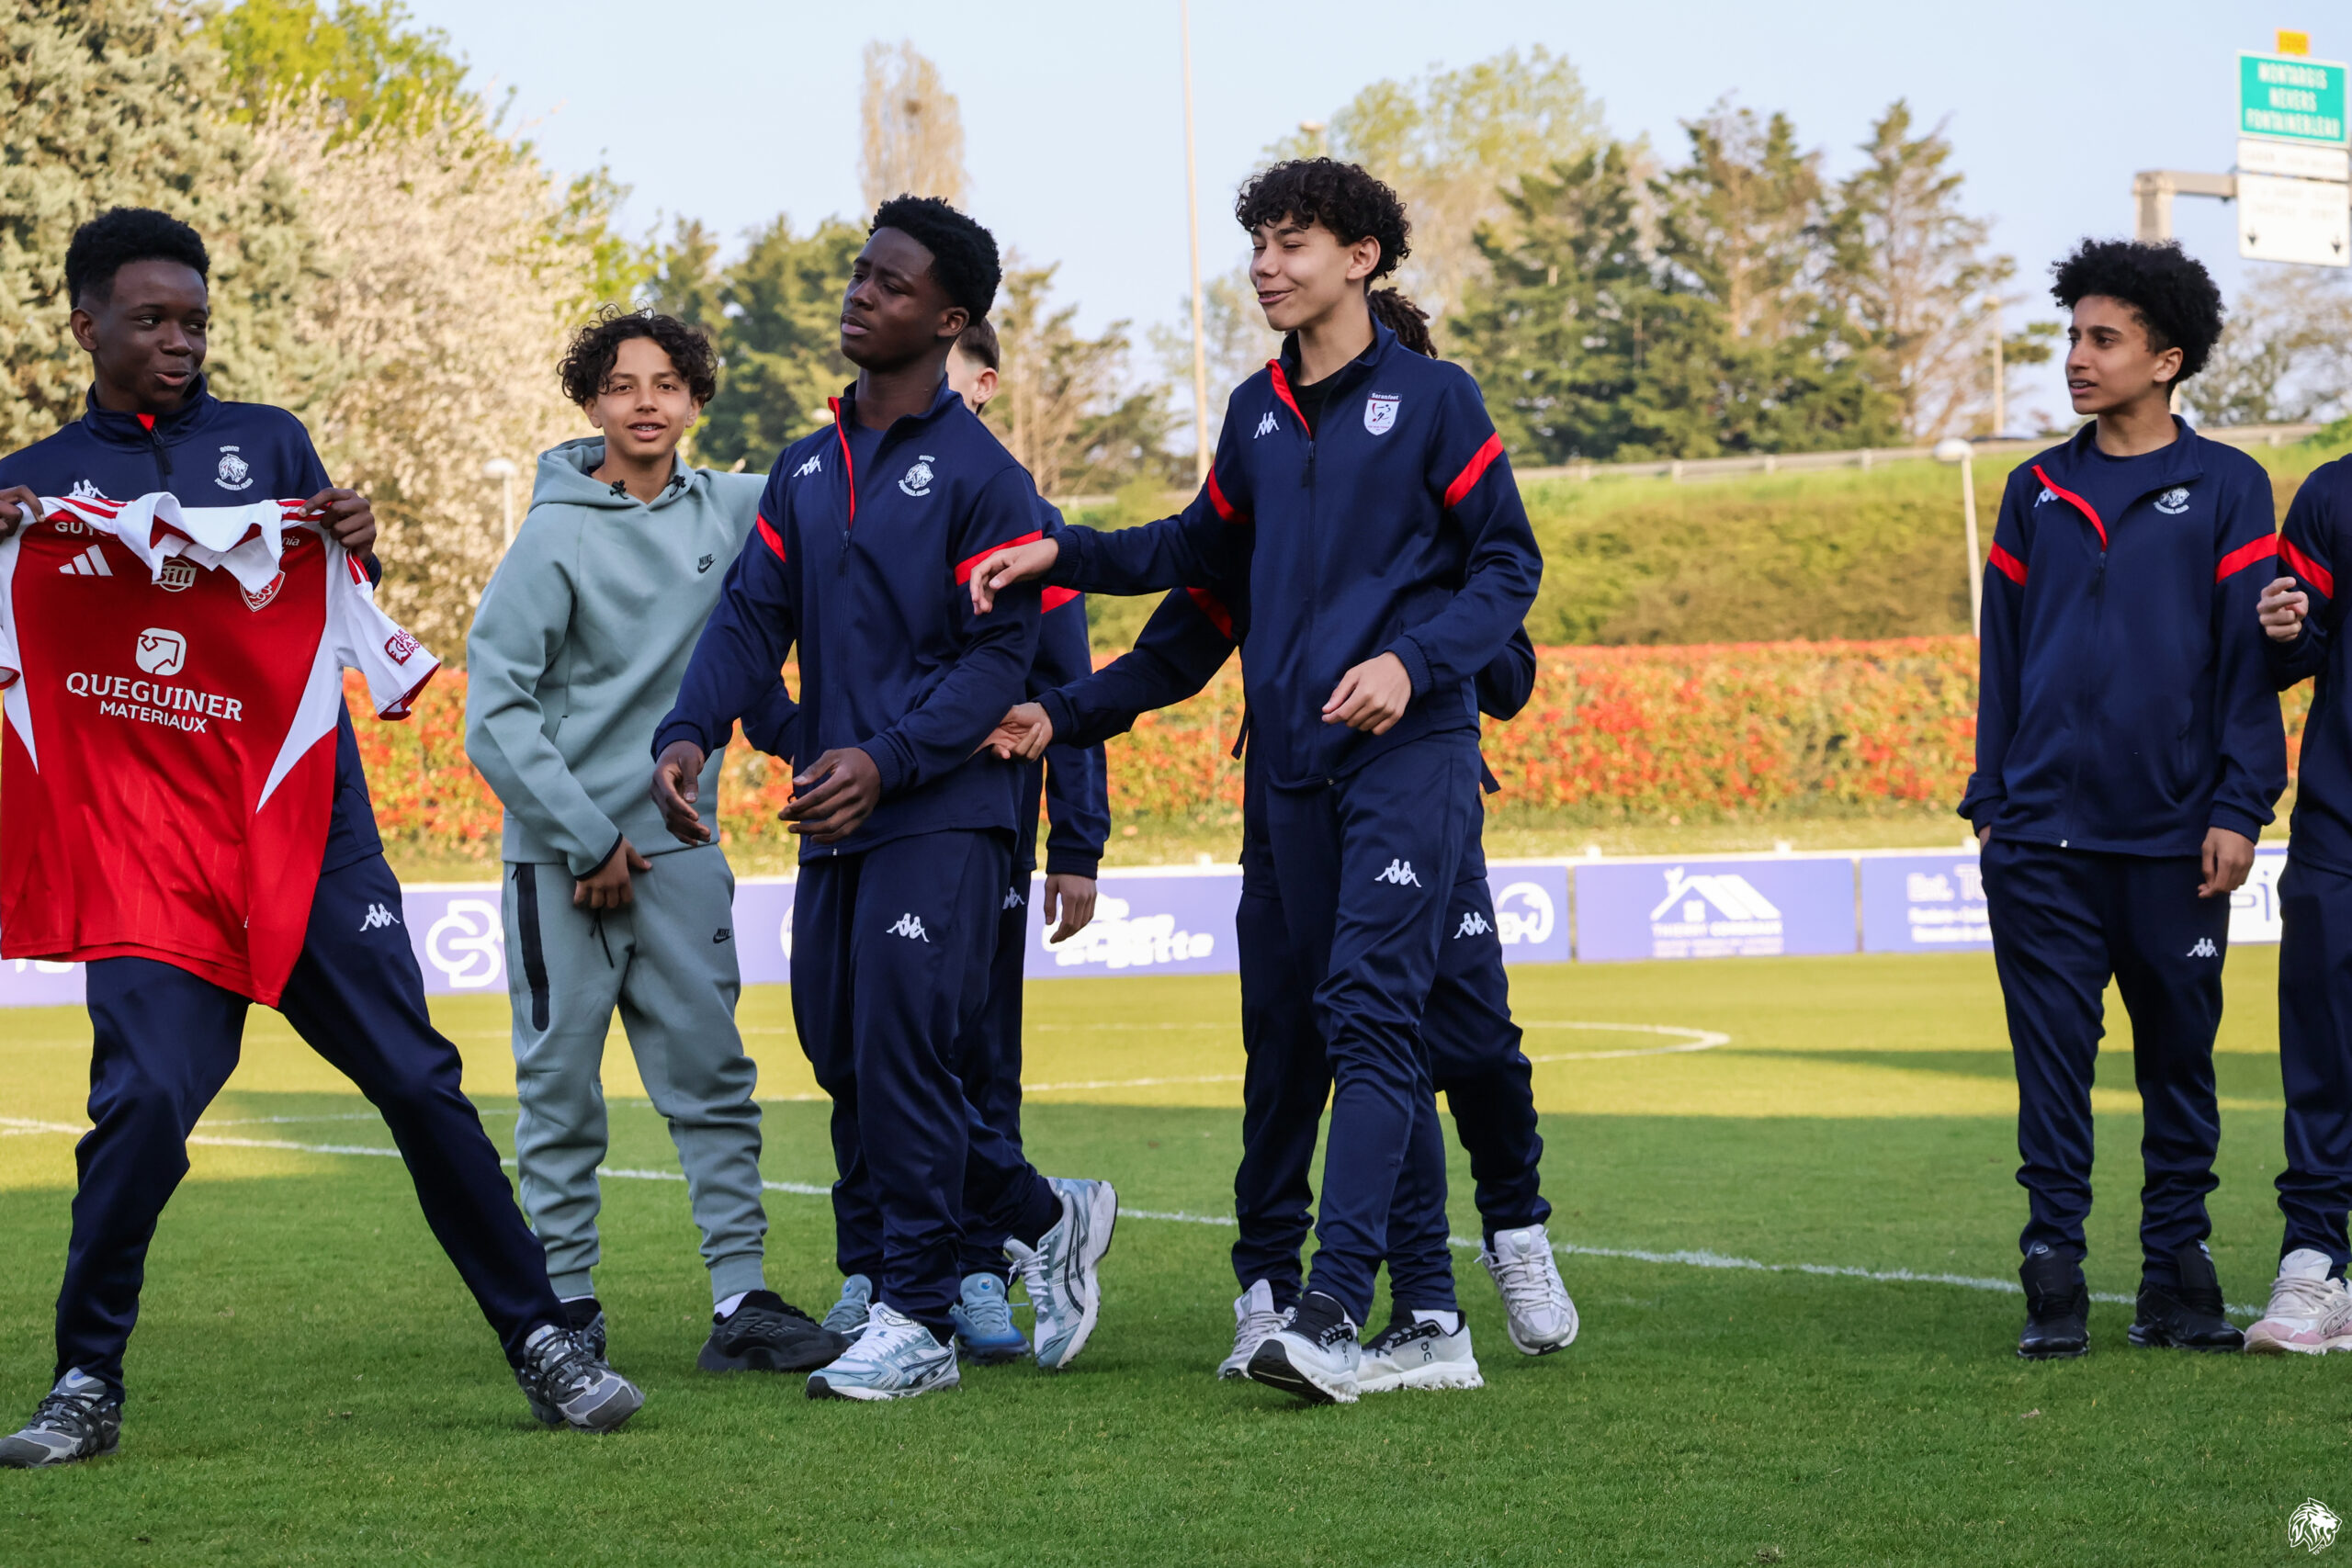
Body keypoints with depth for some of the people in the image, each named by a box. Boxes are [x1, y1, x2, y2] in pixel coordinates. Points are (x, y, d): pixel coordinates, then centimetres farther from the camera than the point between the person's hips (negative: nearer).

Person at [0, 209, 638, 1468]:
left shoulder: (269, 444, 13)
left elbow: (333, 627, 15)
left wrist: (354, 550, -6)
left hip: (304, 825, 1)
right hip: (143, 844, -1)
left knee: (417, 1079, -3)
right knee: (146, 1098, -15)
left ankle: (543, 1347, 3)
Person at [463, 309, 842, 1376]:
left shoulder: (730, 512, 5)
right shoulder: (557, 538, -9)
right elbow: (495, 710, -11)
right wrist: (587, 839, -13)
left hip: (678, 849, 4)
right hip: (561, 855, -4)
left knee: (713, 1077, 1)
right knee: (562, 1090, 2)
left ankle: (742, 1301, 1)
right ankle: (565, 1305, 11)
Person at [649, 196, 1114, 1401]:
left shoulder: (979, 475, -5)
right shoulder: (806, 468, 15)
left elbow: (998, 658, -10)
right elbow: (752, 615, 8)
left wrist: (886, 759, -22)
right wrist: (690, 734, -9)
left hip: (940, 819, -7)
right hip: (832, 823, 7)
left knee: (897, 1058, -10)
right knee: (845, 1058, 7)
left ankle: (916, 1322, -2)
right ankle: (1045, 1217, 24)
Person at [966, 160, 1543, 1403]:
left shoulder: (1432, 398, -2)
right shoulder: (1257, 412, 15)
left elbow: (1508, 565, -2)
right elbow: (1204, 550, 27)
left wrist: (1415, 661, -16)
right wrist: (1061, 555, 16)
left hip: (1409, 748, -6)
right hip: (1296, 758, 6)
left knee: (1372, 1011, -16)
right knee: (1347, 1020, 7)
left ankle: (1334, 1311, -24)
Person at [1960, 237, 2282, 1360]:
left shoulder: (2226, 490, 2)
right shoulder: (2036, 492, 11)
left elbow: (2250, 660, -1)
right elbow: (2002, 657, 13)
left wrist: (2239, 809, -8)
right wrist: (1990, 804, 8)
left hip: (2174, 841, -2)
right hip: (2044, 840, 2)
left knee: (2179, 1056, 5)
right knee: (2052, 1059, -1)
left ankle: (2178, 1270, 13)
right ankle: (2054, 1281, 2)